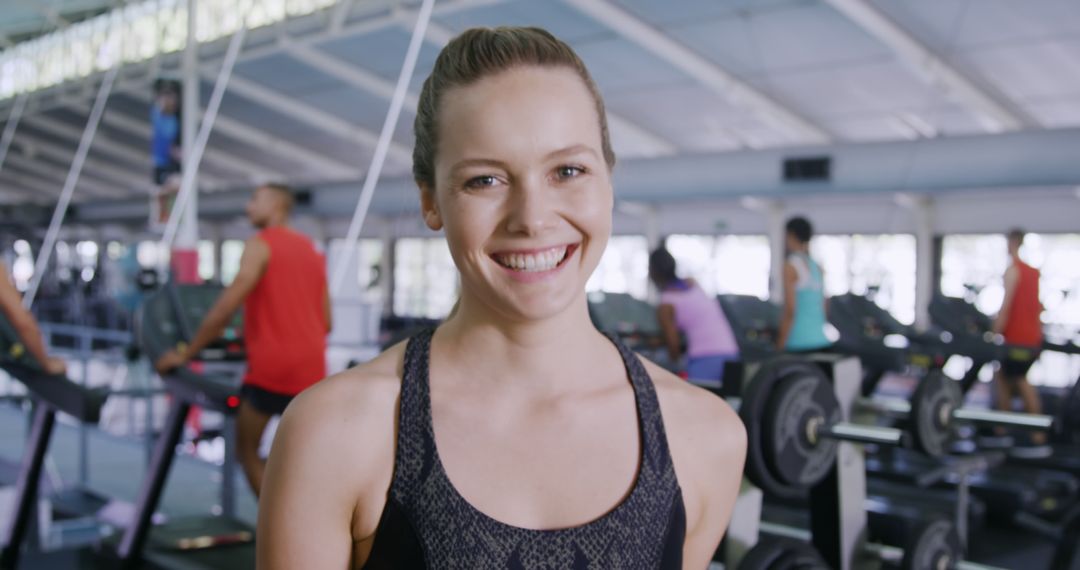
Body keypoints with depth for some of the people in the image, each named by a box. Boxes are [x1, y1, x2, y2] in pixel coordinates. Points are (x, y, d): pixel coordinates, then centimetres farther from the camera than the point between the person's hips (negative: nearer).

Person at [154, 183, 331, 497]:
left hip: (271, 366, -6)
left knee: (248, 451, 8)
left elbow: (225, 308, -11)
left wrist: (185, 354, -4)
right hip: (311, 368, 6)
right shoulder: (312, 250, 16)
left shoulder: (260, 244, -4)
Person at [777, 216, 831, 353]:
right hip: (821, 340, 7)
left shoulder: (790, 266, -10)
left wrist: (780, 347, -12)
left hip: (799, 344, -7)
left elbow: (790, 310, -16)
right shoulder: (817, 267, 12)